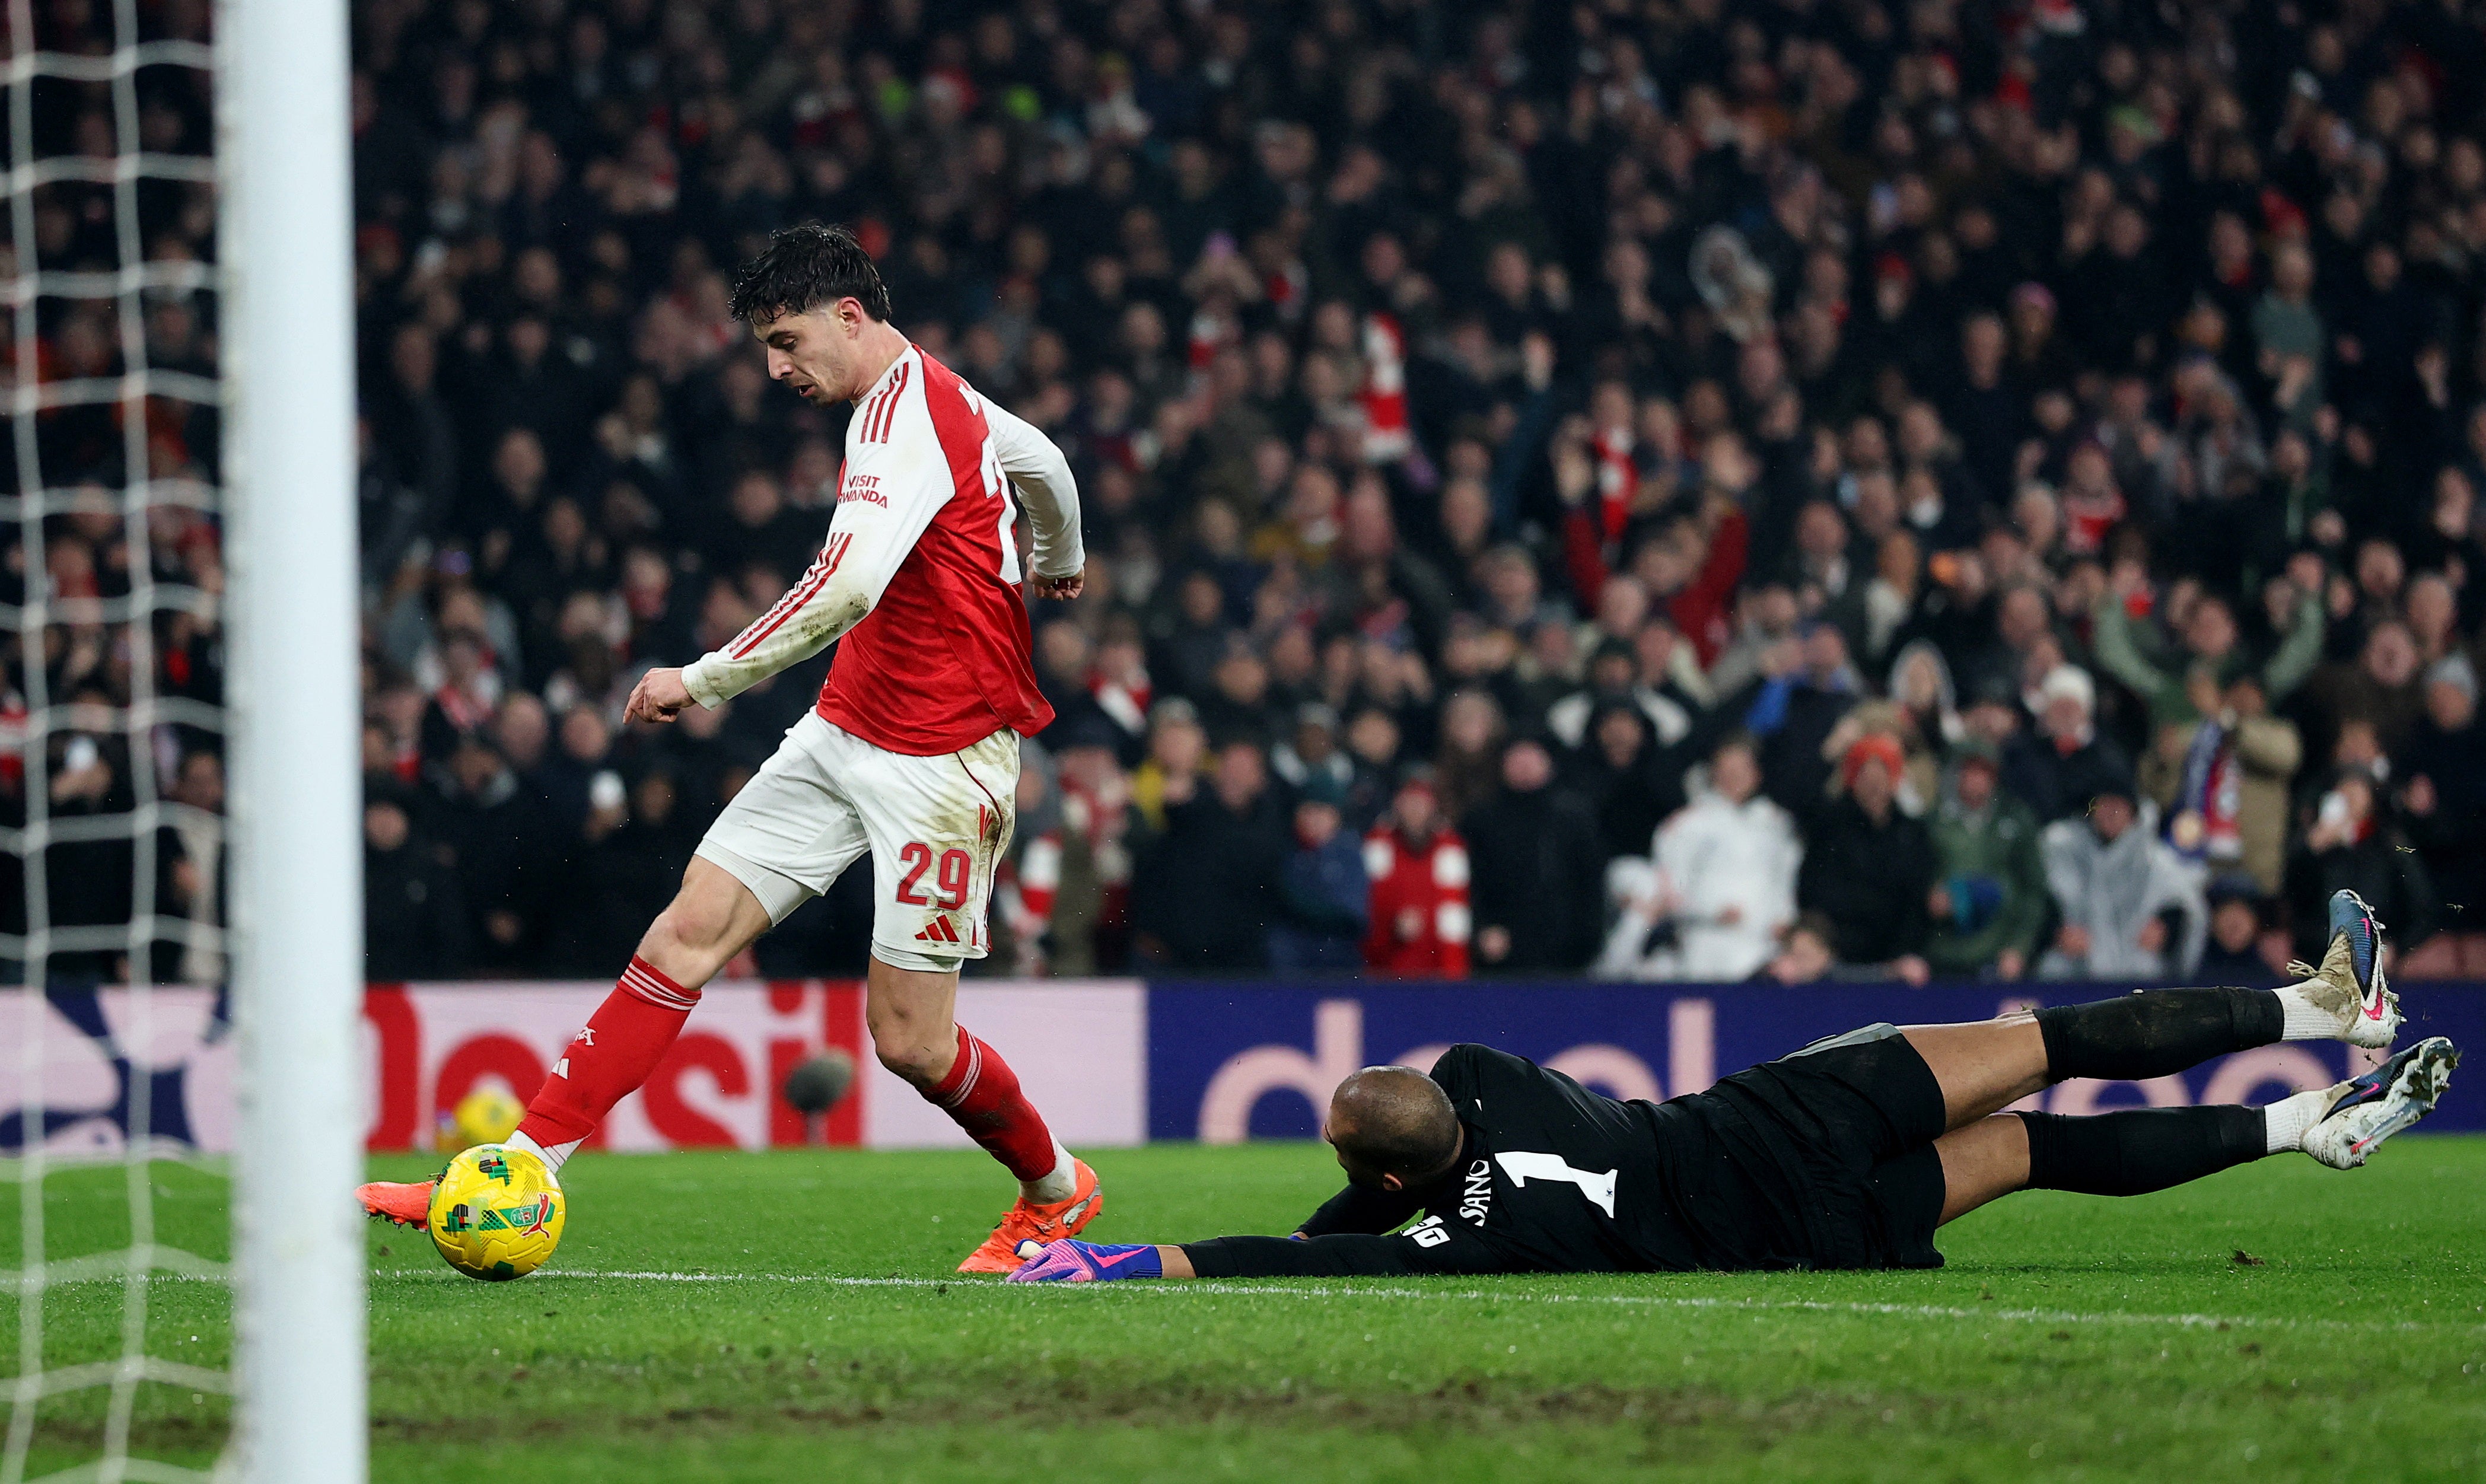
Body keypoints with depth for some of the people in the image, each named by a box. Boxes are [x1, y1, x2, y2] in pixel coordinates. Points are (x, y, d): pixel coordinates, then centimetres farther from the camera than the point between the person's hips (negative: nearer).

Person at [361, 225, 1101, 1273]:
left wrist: (705, 680, -26)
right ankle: (521, 1168, -9)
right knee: (689, 932, -4)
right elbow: (1044, 460, 32)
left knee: (908, 1039, -5)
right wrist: (1056, 562, 54)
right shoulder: (935, 397, 11)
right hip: (845, 733, 9)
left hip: (943, 759, -9)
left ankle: (1056, 1192, 24)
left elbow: (848, 586, -33)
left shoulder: (903, 414, -19)